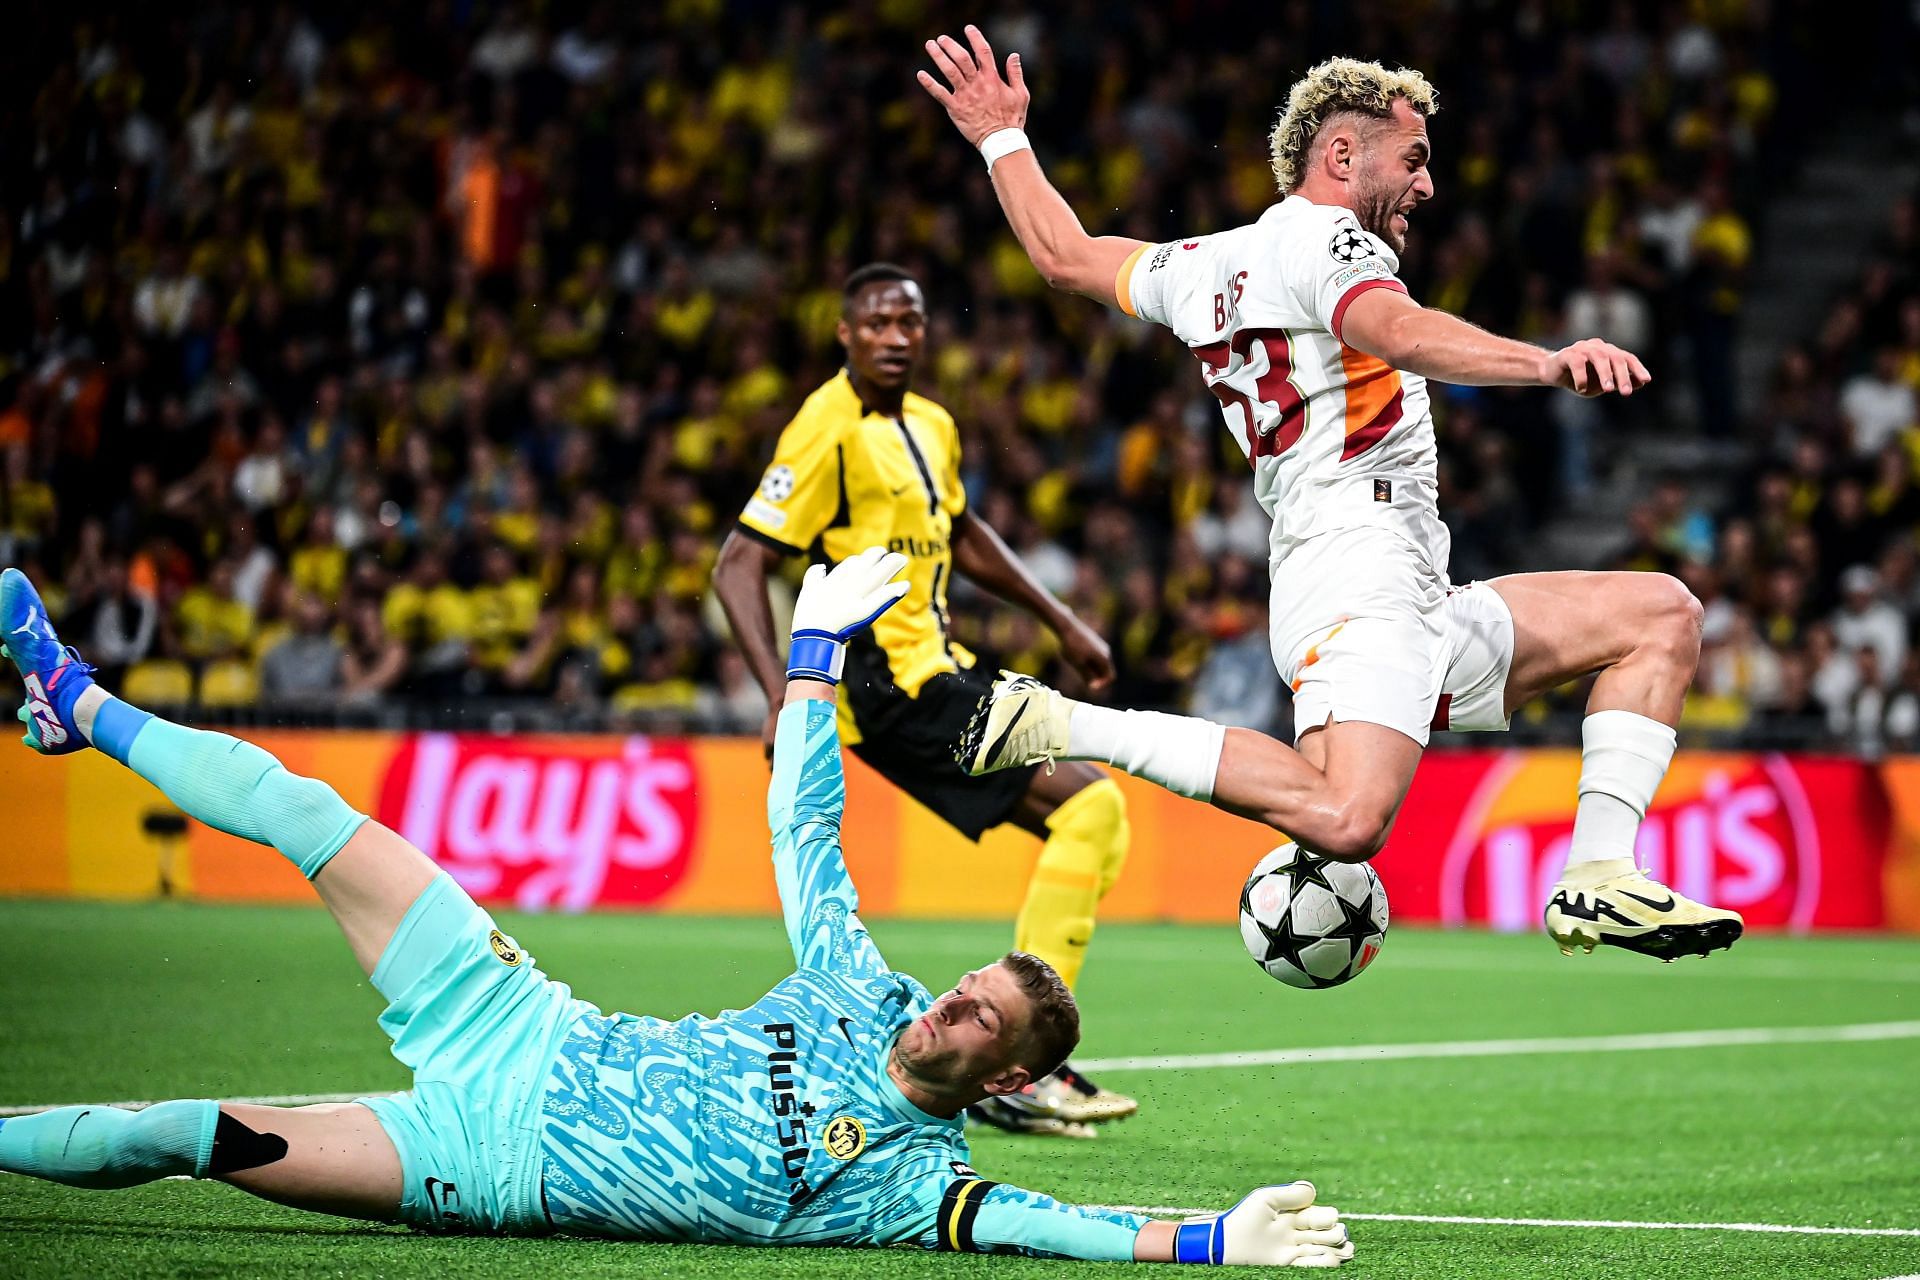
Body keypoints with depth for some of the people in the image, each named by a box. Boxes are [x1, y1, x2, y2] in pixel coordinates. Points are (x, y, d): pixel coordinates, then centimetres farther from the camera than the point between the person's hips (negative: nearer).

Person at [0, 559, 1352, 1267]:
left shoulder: (914, 1172, -13)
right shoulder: (862, 991, 2)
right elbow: (804, 830, 10)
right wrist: (817, 647, 11)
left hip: (496, 1167, -5)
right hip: (533, 1038, 5)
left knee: (194, 1136, -14)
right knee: (311, 818, -1)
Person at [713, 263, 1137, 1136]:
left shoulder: (931, 427, 12)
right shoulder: (828, 431, -14)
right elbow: (739, 565, -17)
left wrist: (1062, 623, 29)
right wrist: (781, 694, -29)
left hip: (938, 671, 9)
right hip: (888, 683, -9)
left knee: (1090, 821, 11)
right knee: (1090, 803, -17)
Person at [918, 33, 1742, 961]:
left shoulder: (1203, 265, 24)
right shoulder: (1325, 237, -2)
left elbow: (1064, 253, 37)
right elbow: (1399, 331, -23)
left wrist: (1004, 140, 53)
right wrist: (1547, 363, -38)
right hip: (1361, 576, -10)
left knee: (1662, 615, 17)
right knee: (1345, 820, -32)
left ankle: (1598, 881, 1)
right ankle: (1062, 724, -15)